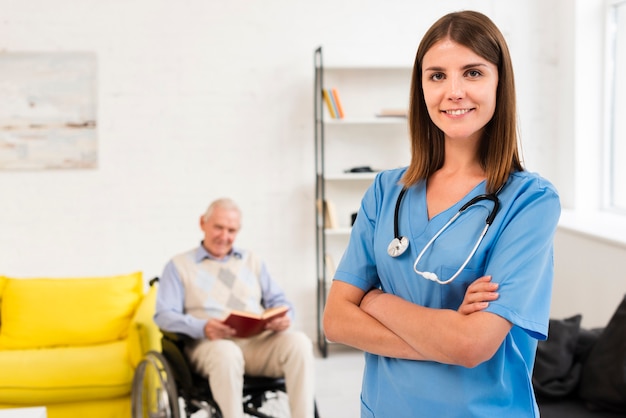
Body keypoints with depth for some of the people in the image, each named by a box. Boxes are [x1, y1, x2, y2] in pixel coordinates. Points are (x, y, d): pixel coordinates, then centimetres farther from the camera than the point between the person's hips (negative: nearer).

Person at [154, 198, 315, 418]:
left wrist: (283, 317, -7)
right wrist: (203, 328, -17)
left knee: (298, 341, -29)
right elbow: (164, 315, 3)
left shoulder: (252, 261, 27)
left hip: (259, 340, 3)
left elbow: (278, 300, 20)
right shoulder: (179, 266, 15)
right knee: (226, 353, -40)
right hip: (211, 343, -3)